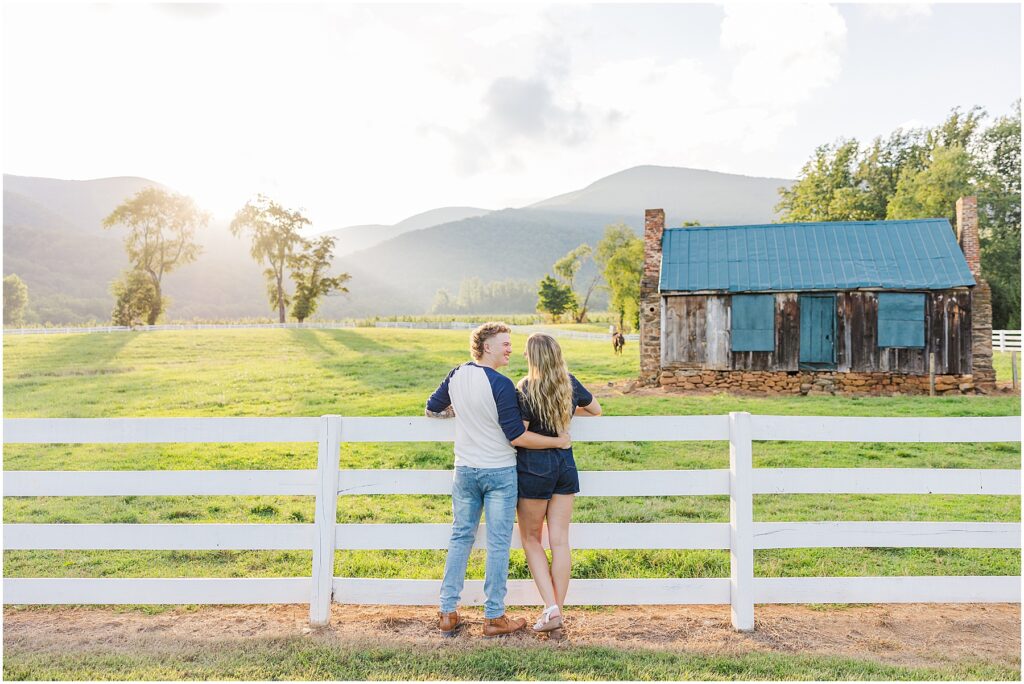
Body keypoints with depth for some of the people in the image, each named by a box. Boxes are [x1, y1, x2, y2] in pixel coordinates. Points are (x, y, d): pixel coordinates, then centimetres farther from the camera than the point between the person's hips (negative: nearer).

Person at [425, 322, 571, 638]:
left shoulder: (456, 376, 1)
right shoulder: (500, 384, -19)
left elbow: (431, 409, 15)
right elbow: (517, 436, -18)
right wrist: (559, 441, -8)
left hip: (465, 470, 6)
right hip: (499, 472, -6)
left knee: (460, 538, 15)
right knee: (498, 543, 5)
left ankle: (448, 613, 19)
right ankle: (494, 617, 15)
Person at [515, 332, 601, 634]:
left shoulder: (526, 389, -13)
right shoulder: (571, 384, 3)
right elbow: (596, 410, 20)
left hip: (534, 466, -5)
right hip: (565, 464, 5)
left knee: (531, 539, 12)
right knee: (560, 541, 9)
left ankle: (551, 608, 2)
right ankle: (556, 612, 16)